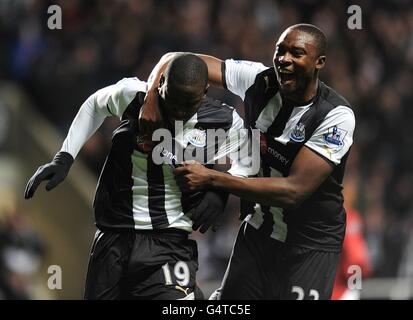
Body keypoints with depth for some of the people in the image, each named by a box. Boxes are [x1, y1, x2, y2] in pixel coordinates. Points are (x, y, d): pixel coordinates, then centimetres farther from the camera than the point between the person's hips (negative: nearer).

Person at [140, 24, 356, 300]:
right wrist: (153, 97, -26)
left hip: (311, 246, -5)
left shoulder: (337, 116, -22)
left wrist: (211, 179, -28)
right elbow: (176, 60, -5)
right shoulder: (259, 81, -8)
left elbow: (294, 191, -27)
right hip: (258, 231, 5)